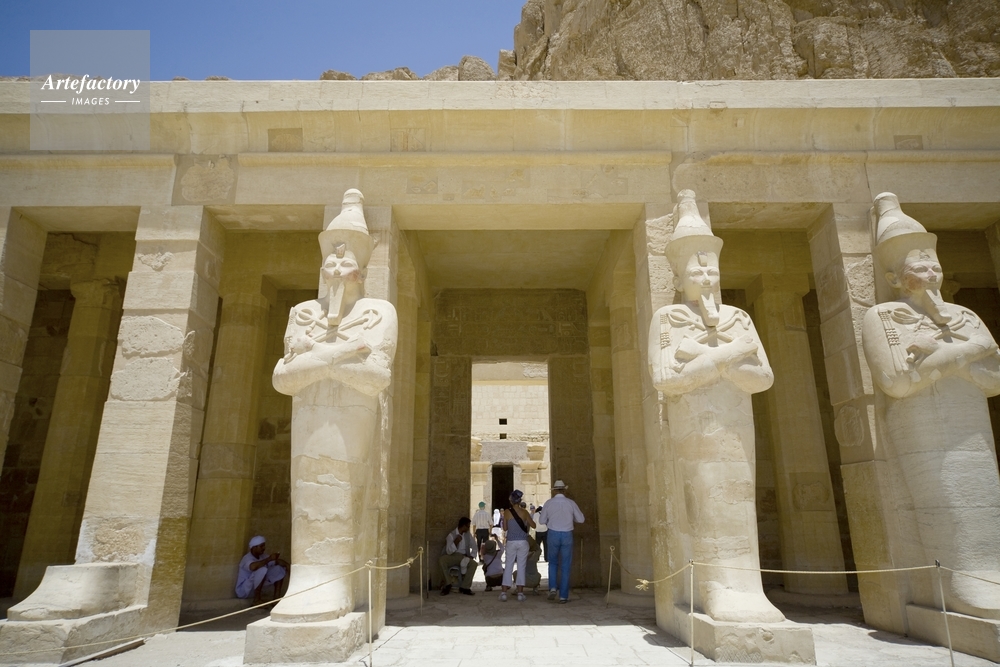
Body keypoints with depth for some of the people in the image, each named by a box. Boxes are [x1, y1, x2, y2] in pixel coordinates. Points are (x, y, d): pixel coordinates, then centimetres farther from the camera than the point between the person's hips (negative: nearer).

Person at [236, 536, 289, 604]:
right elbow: (253, 567, -45)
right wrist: (269, 559, -35)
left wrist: (286, 565, -17)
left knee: (280, 568, 1)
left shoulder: (262, 557, 2)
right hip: (243, 590, -8)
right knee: (262, 569, -33)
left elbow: (278, 561, 4)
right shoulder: (247, 558, -22)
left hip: (255, 588, 8)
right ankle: (257, 600, -22)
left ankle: (276, 597, -2)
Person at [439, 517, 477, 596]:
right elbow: (448, 551, -15)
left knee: (474, 563, -28)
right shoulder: (451, 535, -7)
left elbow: (474, 547, 13)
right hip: (452, 556, -3)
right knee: (441, 560, -34)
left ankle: (464, 587, -20)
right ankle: (448, 585, -20)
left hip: (463, 557, 3)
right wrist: (455, 542, -28)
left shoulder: (468, 534, 8)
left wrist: (471, 556, -5)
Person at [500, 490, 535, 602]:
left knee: (508, 566, 8)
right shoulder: (524, 512, -5)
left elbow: (505, 528, 4)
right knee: (521, 566, 6)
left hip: (511, 542, 0)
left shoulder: (507, 512, -4)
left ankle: (504, 592, 7)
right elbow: (533, 525, 6)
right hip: (523, 542, 0)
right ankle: (520, 593, 6)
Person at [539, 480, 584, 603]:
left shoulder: (548, 504, -2)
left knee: (553, 562, 20)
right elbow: (581, 519, 4)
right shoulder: (571, 503, -3)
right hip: (567, 535, 0)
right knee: (565, 566, 8)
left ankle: (552, 588, 2)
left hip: (553, 534, 0)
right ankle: (563, 596, 7)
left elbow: (543, 521, 6)